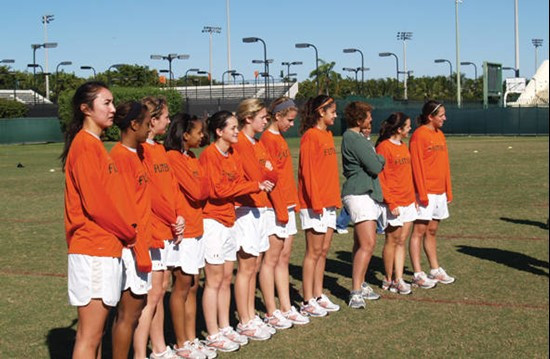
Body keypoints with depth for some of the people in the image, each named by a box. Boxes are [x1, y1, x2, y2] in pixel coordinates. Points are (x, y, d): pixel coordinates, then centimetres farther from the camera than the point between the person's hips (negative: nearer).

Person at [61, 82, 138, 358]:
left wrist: (129, 229, 5)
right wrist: (130, 234, -8)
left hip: (106, 247, 10)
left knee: (94, 333, 15)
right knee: (89, 336, -4)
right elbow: (95, 202, -19)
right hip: (94, 249, -10)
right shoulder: (85, 144, -13)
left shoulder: (94, 144, 16)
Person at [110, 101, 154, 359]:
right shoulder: (121, 156, -16)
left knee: (137, 305, 14)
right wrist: (140, 250, -18)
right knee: (129, 312, -2)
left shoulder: (136, 153, 12)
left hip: (140, 239, 9)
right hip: (131, 244, -9)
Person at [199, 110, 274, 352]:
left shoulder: (232, 155, 12)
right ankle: (213, 335, 6)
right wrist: (255, 185, -17)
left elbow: (238, 184, 9)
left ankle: (225, 328, 23)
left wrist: (261, 183, -10)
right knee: (214, 280, -2)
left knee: (226, 279, 13)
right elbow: (219, 190, -19)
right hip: (212, 221, -8)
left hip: (229, 221, 8)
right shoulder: (209, 155, -13)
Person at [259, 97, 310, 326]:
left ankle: (286, 308, 18)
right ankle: (271, 313, 4)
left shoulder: (280, 139, 17)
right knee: (272, 259, -2)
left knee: (284, 258, 12)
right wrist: (280, 208, -17)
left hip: (287, 206, 9)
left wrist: (293, 202, 13)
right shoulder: (267, 140, -11)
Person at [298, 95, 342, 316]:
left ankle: (318, 296, 20)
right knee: (314, 252, -3)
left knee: (323, 251, 11)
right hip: (314, 204, -8)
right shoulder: (310, 136, -11)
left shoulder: (328, 135, 15)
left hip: (329, 202, 8)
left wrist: (336, 199, 15)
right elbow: (307, 171, -16)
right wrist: (316, 202, -18)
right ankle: (308, 302, 4)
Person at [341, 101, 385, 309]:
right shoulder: (354, 139, -15)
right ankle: (356, 292, -17)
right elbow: (375, 167, -15)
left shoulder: (355, 137, 18)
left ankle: (360, 285, 23)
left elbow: (371, 164, 19)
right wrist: (381, 158, 4)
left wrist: (376, 160, -1)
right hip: (360, 194, -11)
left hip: (367, 193, 11)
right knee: (368, 243, -16)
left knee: (361, 243, 15)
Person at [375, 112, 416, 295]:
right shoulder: (384, 147, -12)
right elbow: (380, 178, -15)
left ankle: (398, 279, 12)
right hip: (394, 204, -8)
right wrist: (391, 203, -17)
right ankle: (388, 280, 13)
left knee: (401, 241, 8)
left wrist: (414, 197, 15)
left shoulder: (403, 146, 14)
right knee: (392, 240, 1)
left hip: (408, 202, 8)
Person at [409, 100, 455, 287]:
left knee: (432, 231, 15)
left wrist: (448, 191, 15)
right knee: (419, 231, -2)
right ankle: (418, 275, 1)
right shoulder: (419, 135, -11)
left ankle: (435, 270, 22)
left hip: (439, 192, 8)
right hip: (425, 192, -8)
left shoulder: (439, 135, 14)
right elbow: (417, 166, -15)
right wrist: (422, 194, -18)